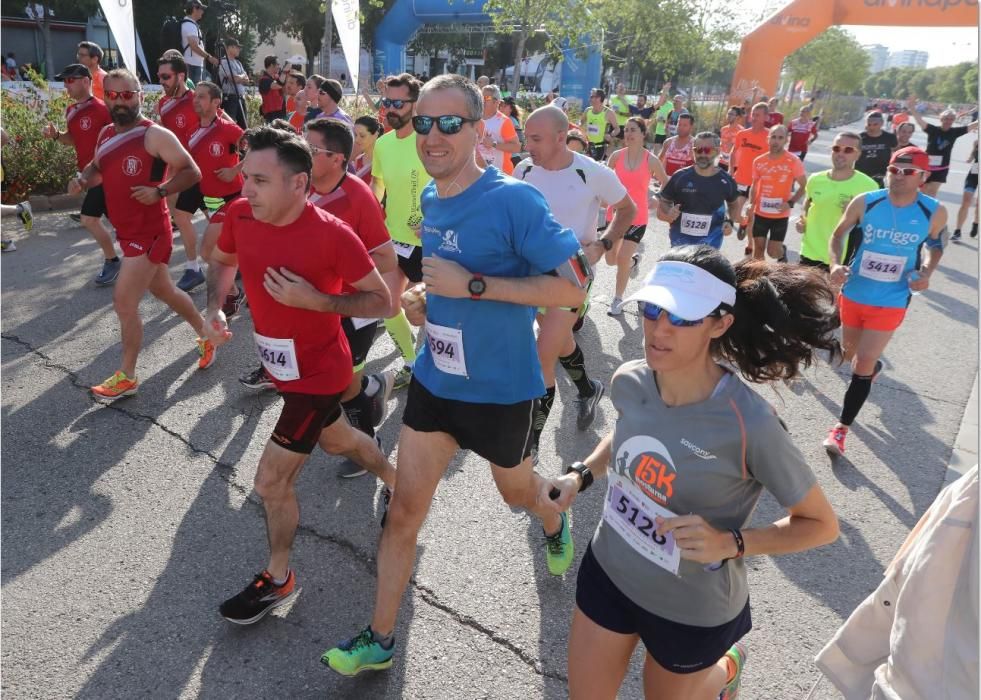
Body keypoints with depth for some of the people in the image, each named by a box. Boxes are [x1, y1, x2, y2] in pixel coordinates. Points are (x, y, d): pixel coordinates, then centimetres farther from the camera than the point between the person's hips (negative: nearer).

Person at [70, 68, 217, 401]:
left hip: (149, 233, -9)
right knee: (165, 291, 21)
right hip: (128, 232, 9)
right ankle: (205, 334, 41)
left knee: (124, 302, -8)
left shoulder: (155, 135, -14)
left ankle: (126, 377, 5)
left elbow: (192, 172, -14)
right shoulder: (106, 134, 11)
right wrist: (82, 180, 3)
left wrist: (159, 191, -25)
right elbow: (97, 168, 25)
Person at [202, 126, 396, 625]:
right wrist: (214, 308, -7)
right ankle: (398, 482, 57)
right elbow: (222, 261, 11)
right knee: (337, 440, 29)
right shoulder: (241, 215, -10)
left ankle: (278, 579, 25)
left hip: (316, 374, -7)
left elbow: (382, 301, -19)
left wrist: (315, 300, -30)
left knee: (271, 480, -1)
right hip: (283, 364, 7)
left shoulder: (333, 235, -27)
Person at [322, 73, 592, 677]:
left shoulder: (512, 199, -22)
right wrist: (428, 300, 1)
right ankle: (380, 640, 24)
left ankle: (556, 525, 60)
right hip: (435, 377, 5)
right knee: (405, 511, 7)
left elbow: (575, 286, -26)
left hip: (500, 386, -5)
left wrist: (473, 286, -30)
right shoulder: (429, 198, 2)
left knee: (518, 492, 23)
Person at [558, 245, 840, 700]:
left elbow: (820, 524, -16)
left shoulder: (750, 424, -31)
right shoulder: (628, 381, -15)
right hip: (607, 572, 4)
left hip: (691, 609, -4)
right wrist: (582, 474, -3)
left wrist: (729, 543, -29)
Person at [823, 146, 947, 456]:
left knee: (862, 365, -7)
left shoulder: (935, 212, -11)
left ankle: (841, 428, 6)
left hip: (890, 303, -2)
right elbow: (838, 235, 1)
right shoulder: (864, 202, -12)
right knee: (850, 354, 22)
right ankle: (873, 365, 60)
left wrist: (927, 273, -12)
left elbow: (936, 246, 8)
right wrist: (836, 264, -19)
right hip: (852, 295, 3)